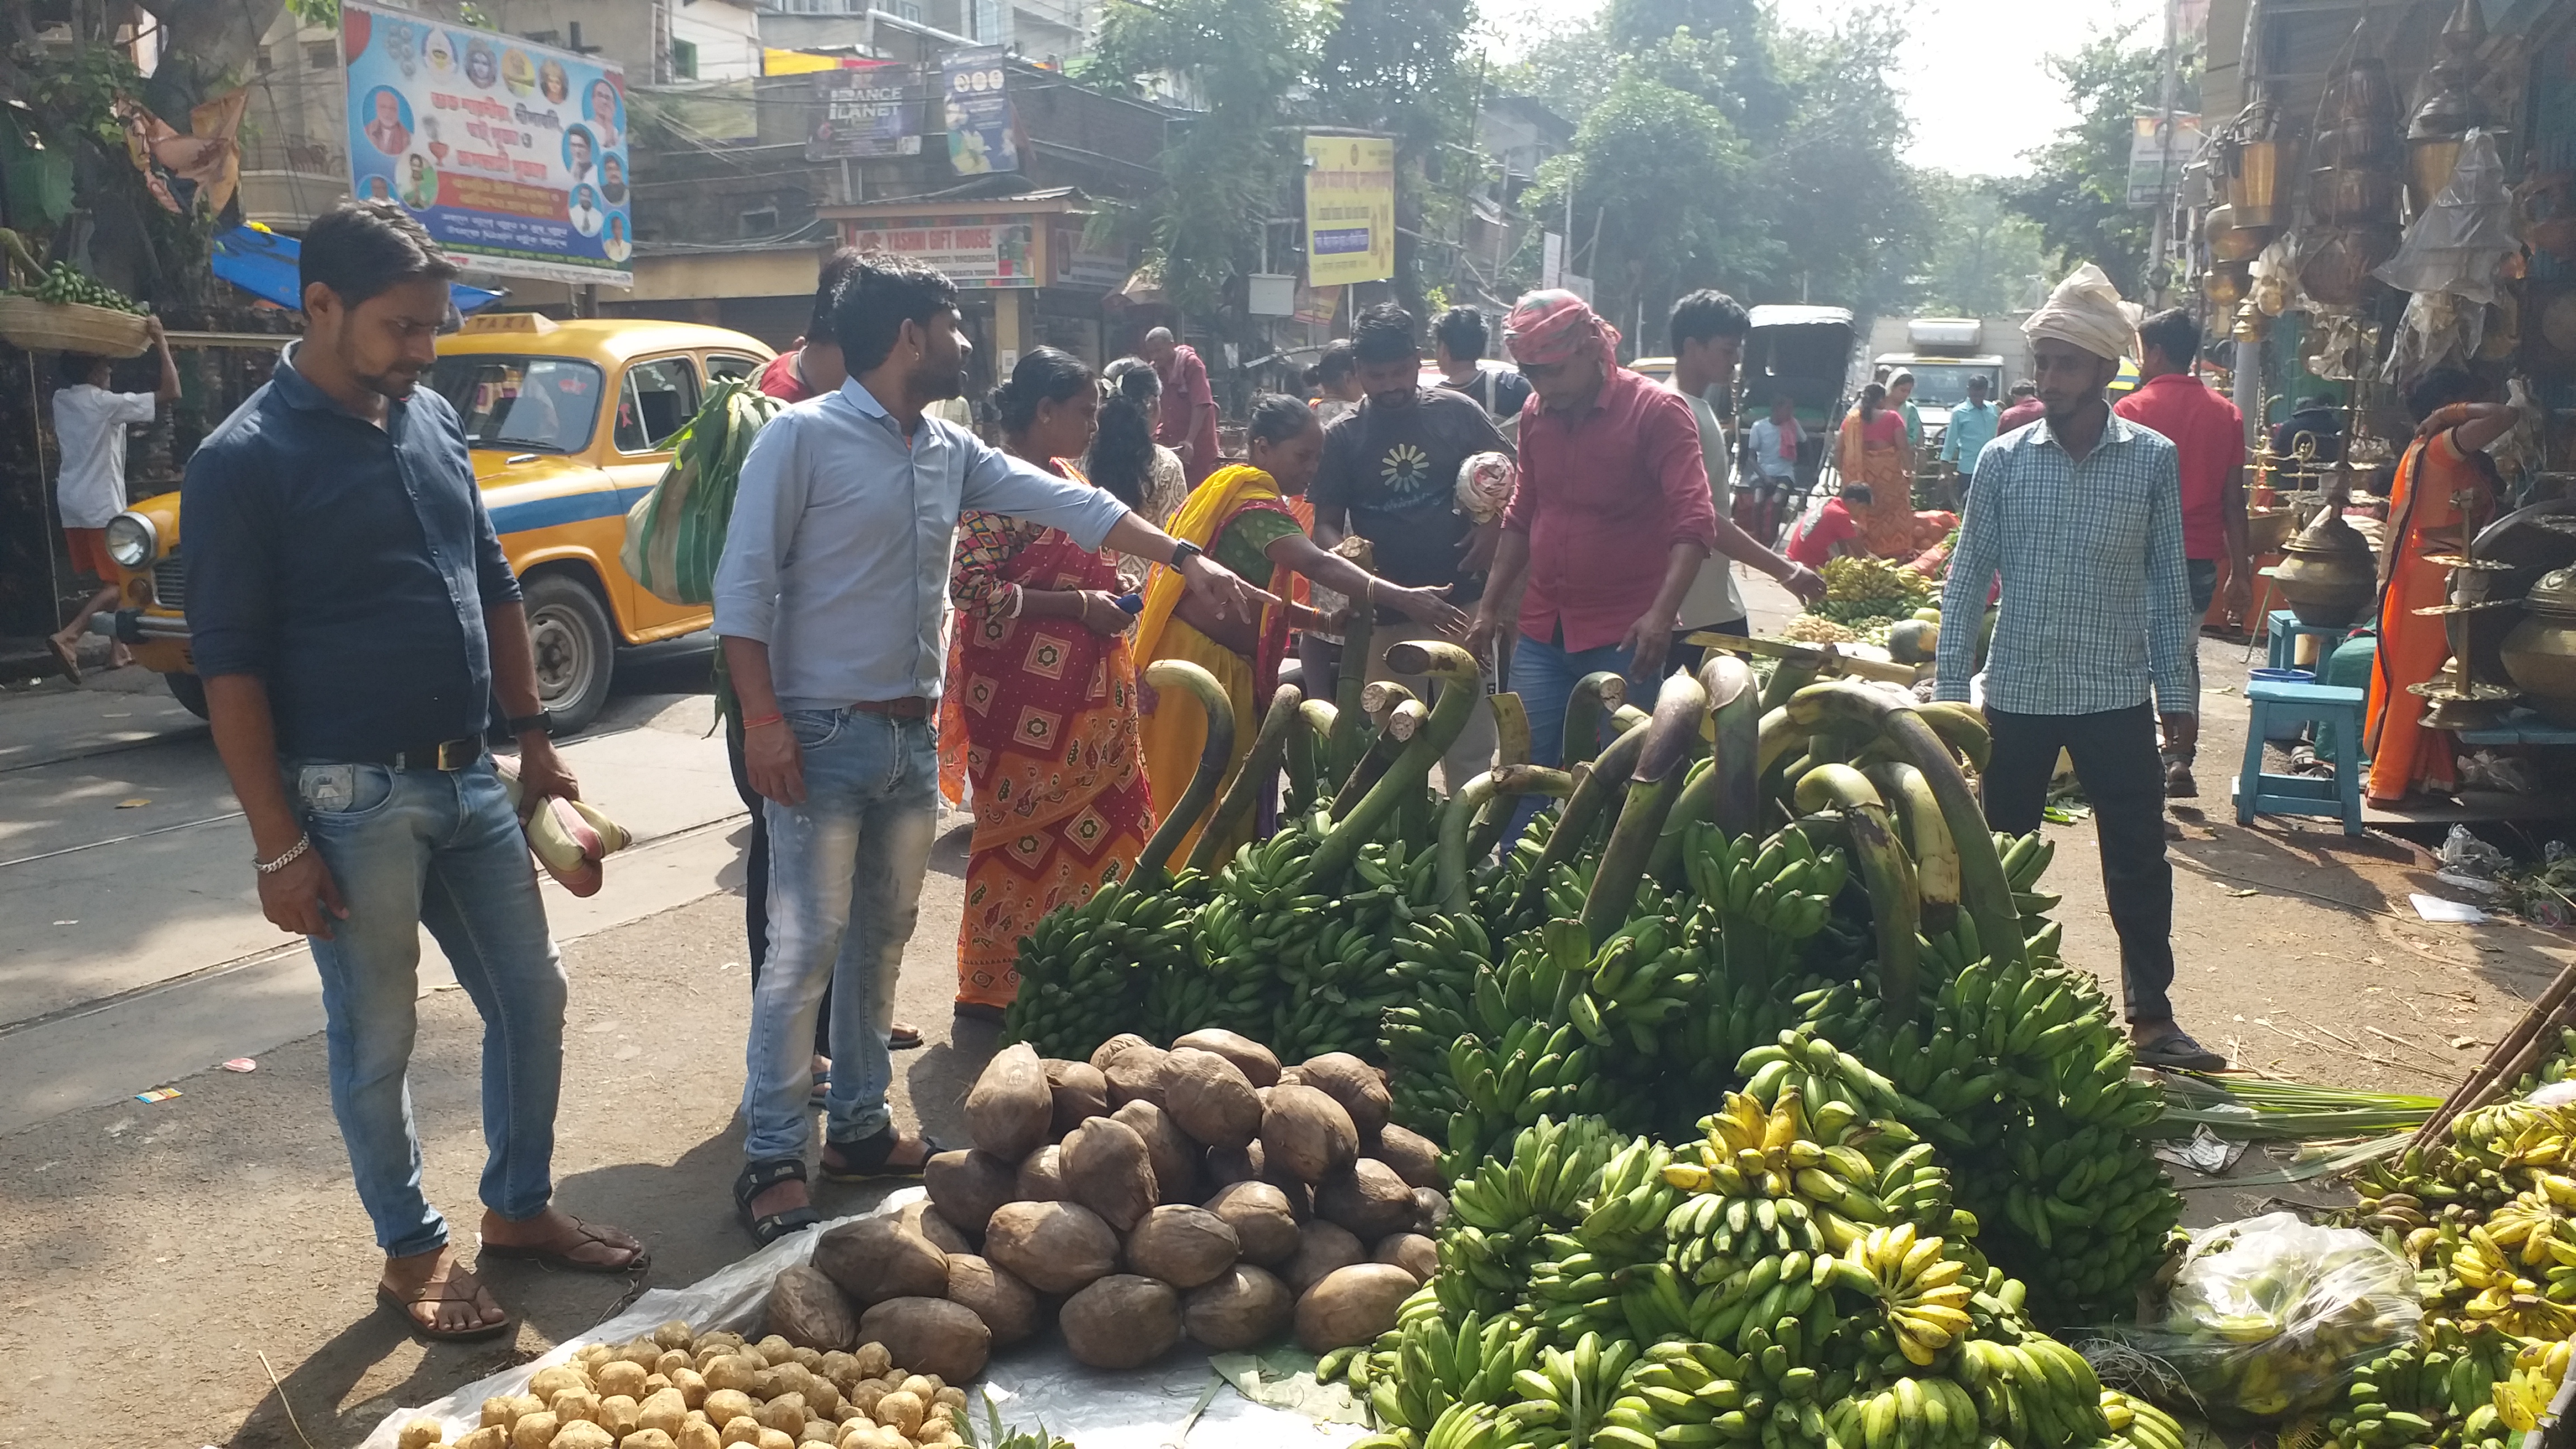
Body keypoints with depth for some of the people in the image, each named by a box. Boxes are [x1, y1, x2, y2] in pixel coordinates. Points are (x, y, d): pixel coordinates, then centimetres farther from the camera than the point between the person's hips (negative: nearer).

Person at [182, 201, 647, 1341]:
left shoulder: (432, 421, 7)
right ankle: (412, 1252, 25)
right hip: (351, 802, -6)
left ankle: (520, 1209, 33)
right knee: (376, 1039, 8)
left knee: (531, 998, 14)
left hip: (467, 779, 7)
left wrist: (534, 742, 13)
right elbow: (230, 664, -13)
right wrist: (278, 847, -15)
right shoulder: (245, 462, -12)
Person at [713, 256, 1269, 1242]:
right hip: (823, 735, -7)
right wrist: (763, 720, -19)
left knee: (882, 938, 14)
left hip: (914, 735, 7)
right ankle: (772, 1161, 3)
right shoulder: (802, 437, -10)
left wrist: (1185, 559, 2)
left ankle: (858, 1126, 26)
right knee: (806, 948, -6)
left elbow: (1064, 504, 9)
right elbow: (744, 585, -12)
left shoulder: (952, 451, 11)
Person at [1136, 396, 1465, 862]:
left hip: (1227, 668, 10)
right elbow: (1316, 563, -31)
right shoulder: (1252, 499, -14)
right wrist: (1402, 598, -40)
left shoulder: (1237, 493, 18)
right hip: (1202, 665, -10)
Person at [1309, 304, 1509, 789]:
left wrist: (1493, 527, -10)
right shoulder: (1342, 438, 2)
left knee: (1471, 745, 6)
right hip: (1385, 614, 1)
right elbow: (1326, 523, 3)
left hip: (1461, 605, -1)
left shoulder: (1456, 413, 0)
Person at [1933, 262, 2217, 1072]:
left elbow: (2168, 582, 3)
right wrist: (1948, 690, -1)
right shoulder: (2003, 460, 0)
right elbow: (1969, 578, 2)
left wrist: (2179, 695, 2)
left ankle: (2152, 1018, 15)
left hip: (2116, 696, 0)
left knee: (2139, 863, 4)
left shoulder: (2153, 462, -1)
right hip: (2016, 694, 1)